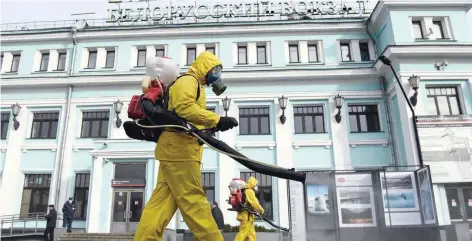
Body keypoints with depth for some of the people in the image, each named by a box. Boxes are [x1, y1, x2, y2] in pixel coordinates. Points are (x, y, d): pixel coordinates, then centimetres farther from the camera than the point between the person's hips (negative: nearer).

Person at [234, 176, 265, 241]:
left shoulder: (246, 191, 21)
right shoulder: (250, 191, -10)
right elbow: (254, 203, -14)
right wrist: (261, 210, -1)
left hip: (245, 215, 11)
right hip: (246, 216, -11)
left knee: (251, 234, 11)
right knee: (243, 233, -11)